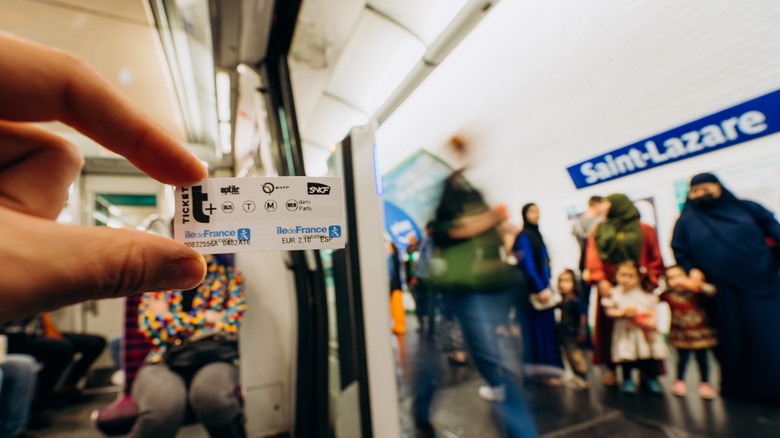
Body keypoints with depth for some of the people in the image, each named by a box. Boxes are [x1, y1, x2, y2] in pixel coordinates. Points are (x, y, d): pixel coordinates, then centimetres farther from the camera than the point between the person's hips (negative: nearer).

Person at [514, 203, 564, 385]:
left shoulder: (536, 235, 16)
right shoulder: (524, 236, -11)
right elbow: (528, 265, -19)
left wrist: (546, 287, 12)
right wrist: (540, 289, -21)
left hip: (542, 287, 9)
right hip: (532, 291, -9)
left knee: (545, 329, 11)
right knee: (537, 329, -4)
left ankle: (544, 371, 20)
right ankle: (542, 371, 5)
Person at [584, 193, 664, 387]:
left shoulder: (645, 230, 6)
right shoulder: (599, 232, 8)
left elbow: (656, 260, 3)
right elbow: (593, 258, -4)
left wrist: (649, 280, -10)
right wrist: (600, 280, -17)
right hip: (610, 289, 1)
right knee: (609, 329, 4)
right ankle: (610, 368, 15)